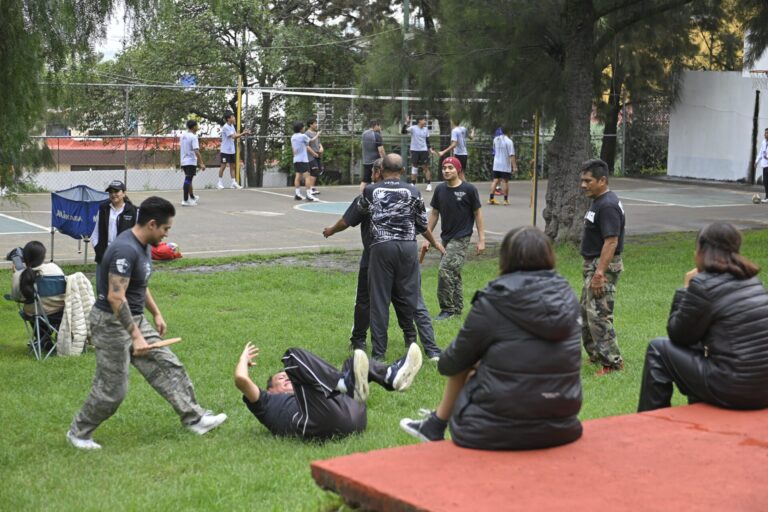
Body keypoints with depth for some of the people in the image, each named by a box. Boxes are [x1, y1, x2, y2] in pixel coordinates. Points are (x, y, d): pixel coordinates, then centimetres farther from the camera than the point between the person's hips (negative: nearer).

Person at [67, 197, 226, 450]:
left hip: (135, 319, 10)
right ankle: (78, 432, 19)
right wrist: (136, 336, -28)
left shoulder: (142, 246, 6)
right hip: (111, 322, -10)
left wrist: (156, 313, 21)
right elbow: (115, 297, -30)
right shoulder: (125, 250, -26)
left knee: (167, 366, 8)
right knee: (112, 388, 0)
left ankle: (194, 418, 14)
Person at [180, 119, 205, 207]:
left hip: (184, 161, 9)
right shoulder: (193, 137, -16)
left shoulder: (183, 135, 8)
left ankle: (192, 197, 37)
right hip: (191, 161, -9)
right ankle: (185, 200, -7)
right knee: (188, 180, -7)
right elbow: (196, 151, -23)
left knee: (188, 179, 21)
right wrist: (201, 163, -22)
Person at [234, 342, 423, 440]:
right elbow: (241, 380, 15)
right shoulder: (267, 403, 30)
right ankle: (347, 383, -30)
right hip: (320, 423, -7)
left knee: (355, 361, 26)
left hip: (351, 419, 7)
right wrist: (244, 359, 30)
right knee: (294, 356, -6)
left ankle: (391, 376, -11)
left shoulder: (303, 398, 46)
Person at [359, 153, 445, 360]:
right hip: (407, 247, 0)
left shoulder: (370, 190, 4)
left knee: (379, 299, 3)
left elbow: (360, 210, 23)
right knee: (411, 297, 8)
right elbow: (423, 225, 13)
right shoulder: (413, 192, 5)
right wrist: (435, 243, 30)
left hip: (381, 247, 0)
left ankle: (378, 353, 4)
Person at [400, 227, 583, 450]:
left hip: (497, 433, -4)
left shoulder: (493, 302, -11)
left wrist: (443, 362, 24)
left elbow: (452, 363, 2)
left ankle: (435, 426, 30)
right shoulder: (566, 297, 1)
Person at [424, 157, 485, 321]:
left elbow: (477, 214, -4)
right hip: (446, 238, 6)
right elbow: (434, 213, 12)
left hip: (461, 238, -6)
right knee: (453, 274, 12)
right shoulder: (440, 189, 4)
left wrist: (481, 239, -6)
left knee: (445, 270, -15)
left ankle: (447, 309, -6)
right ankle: (457, 308, 23)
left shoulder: (469, 189, -10)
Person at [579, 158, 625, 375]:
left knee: (599, 316, -10)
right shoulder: (598, 202, 13)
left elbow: (611, 242, -25)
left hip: (604, 266, -11)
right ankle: (596, 355, 29)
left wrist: (599, 273, -27)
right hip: (593, 264, 11)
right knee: (586, 312, 18)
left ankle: (613, 362, -4)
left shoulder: (608, 206, -20)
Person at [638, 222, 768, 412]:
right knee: (696, 348, 32)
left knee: (658, 349, 8)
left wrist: (685, 290, 7)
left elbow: (678, 335, 0)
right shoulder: (751, 279, 11)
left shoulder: (704, 284, -12)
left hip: (734, 390, -8)